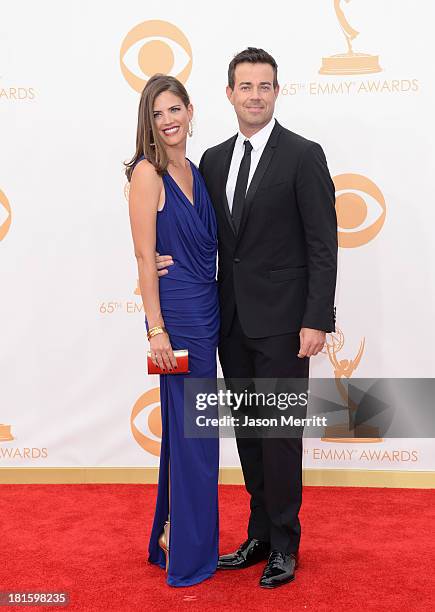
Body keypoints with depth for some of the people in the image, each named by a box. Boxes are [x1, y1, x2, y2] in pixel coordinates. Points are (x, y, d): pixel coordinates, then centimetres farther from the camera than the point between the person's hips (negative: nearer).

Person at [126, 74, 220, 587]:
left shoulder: (194, 171, 13)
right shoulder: (147, 172, -10)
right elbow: (145, 257, -14)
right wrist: (156, 330, -18)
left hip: (205, 309, 8)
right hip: (177, 312, -8)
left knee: (185, 426, 16)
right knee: (193, 427, 0)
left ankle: (173, 533, 33)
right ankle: (188, 551, 16)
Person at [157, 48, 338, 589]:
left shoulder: (303, 155, -6)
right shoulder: (214, 159, 11)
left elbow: (323, 245, -10)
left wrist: (316, 320, -15)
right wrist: (167, 256, -5)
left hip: (282, 320, -6)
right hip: (232, 320, 6)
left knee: (280, 432, 1)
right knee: (248, 432, 13)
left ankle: (284, 545, 18)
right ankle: (260, 535, 28)